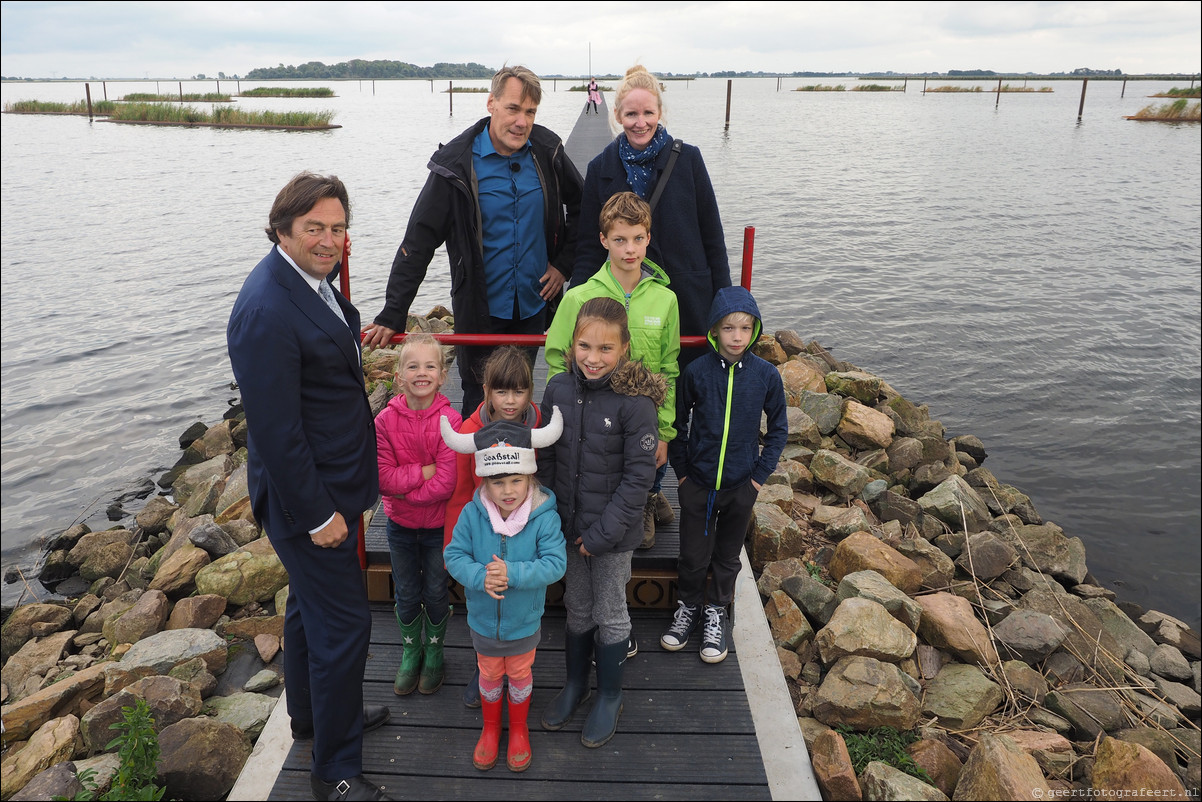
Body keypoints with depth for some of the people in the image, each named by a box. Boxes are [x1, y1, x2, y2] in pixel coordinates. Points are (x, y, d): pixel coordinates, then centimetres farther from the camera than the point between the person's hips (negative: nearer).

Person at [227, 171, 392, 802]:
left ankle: (312, 713, 47)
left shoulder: (310, 280, 5)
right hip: (308, 495, -10)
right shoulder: (266, 311, -26)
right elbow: (275, 429, -25)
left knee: (310, 603, 25)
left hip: (329, 486, 10)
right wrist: (317, 515, -20)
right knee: (343, 624, -1)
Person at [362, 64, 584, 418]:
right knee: (480, 404, 7)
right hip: (481, 312, -3)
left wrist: (564, 263, 3)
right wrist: (392, 316, -16)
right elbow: (417, 243, -13)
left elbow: (581, 207, 13)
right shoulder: (457, 164, -14)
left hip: (534, 305, 3)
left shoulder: (547, 151, -4)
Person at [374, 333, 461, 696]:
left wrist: (402, 489, -17)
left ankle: (434, 651, 39)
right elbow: (381, 477, -17)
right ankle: (411, 651, 41)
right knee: (406, 594, 18)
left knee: (436, 593, 15)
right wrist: (424, 471, -23)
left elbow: (446, 483, -23)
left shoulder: (449, 421, -20)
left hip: (438, 525, -2)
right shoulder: (386, 420, -12)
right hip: (401, 527, 2)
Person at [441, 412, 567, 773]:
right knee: (490, 676, 23)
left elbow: (555, 563, -25)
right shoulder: (472, 514, -17)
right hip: (483, 620, 1)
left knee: (520, 675, 22)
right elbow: (454, 556, -12)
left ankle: (519, 730, 48)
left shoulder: (545, 517, -22)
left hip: (524, 621, -1)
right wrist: (480, 577, -30)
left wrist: (512, 573, -36)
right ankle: (490, 729, 49)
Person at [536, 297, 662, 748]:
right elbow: (546, 458, 3)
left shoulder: (635, 402, -19)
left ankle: (610, 696, 35)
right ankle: (574, 684, 43)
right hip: (567, 525, 4)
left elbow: (638, 477, -17)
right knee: (577, 609, 22)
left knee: (610, 617, 14)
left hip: (613, 532, -4)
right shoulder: (558, 389, -5)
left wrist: (602, 533, -17)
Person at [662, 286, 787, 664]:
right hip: (697, 483, -1)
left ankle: (716, 613, 37)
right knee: (693, 554, 11)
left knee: (728, 555, 16)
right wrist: (681, 469, 1)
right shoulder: (696, 372, -11)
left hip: (741, 486, 1)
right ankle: (688, 607, 36)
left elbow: (778, 428, 3)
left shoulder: (766, 375, -9)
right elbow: (677, 423, 2)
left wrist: (761, 473, -1)